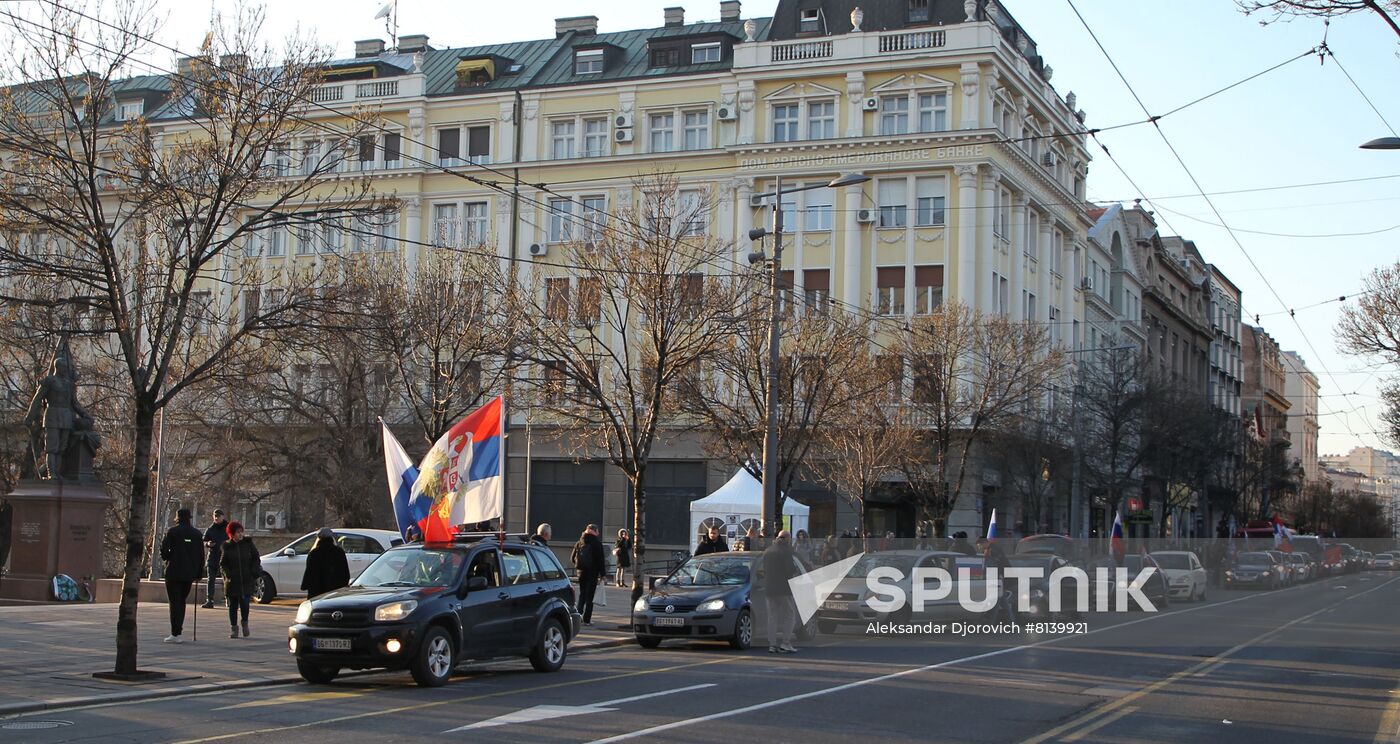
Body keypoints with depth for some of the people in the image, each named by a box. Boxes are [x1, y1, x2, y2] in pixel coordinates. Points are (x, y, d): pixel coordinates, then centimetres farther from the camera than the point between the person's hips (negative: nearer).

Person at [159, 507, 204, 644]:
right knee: (182, 601, 16)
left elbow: (164, 548, -13)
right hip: (189, 574, 4)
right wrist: (199, 573, 12)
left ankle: (175, 634, -7)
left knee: (175, 602, -2)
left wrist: (167, 558, 9)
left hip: (174, 572, -4)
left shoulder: (173, 531, -8)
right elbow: (201, 554, 7)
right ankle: (178, 630, 17)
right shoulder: (197, 534, 6)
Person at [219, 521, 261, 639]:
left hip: (247, 581, -1)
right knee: (233, 605, 4)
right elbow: (223, 563, 8)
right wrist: (228, 574, -7)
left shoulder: (248, 544, 3)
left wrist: (254, 574, -3)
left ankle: (245, 622, 17)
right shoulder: (227, 547, 3)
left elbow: (256, 560, 7)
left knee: (245, 603, -9)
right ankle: (233, 628, 16)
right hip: (232, 581, 1)